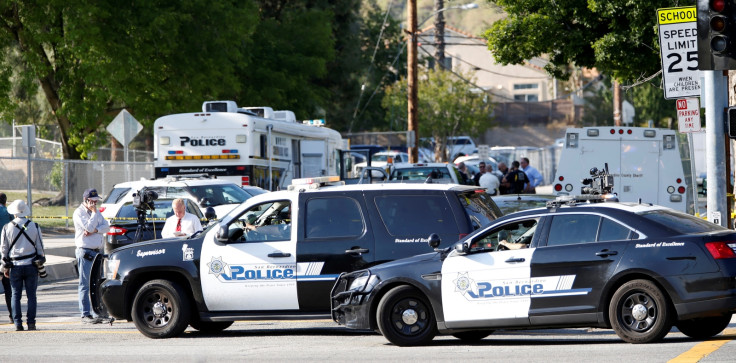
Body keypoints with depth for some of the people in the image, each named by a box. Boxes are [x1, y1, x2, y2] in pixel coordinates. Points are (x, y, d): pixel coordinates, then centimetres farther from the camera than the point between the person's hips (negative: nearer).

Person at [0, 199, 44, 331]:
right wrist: (40, 264, 14)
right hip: (31, 266, 0)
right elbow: (40, 247, 5)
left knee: (16, 295, 6)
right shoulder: (34, 227, 0)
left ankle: (17, 323, -1)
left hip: (15, 266, 0)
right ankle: (31, 322, 0)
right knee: (31, 295, 4)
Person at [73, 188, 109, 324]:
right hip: (85, 252, -8)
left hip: (97, 251, 8)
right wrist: (94, 213, -11)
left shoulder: (96, 212, 17)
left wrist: (95, 230, -13)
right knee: (85, 284, -7)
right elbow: (89, 227, -20)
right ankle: (85, 315, -8)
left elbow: (106, 227, 4)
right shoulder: (79, 213, -7)